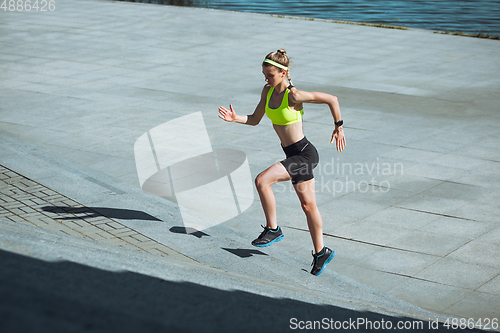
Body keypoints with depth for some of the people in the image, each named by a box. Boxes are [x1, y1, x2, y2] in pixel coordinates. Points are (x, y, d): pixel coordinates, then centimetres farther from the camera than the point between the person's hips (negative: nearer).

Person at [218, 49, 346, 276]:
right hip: (294, 155, 8)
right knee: (308, 205, 13)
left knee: (262, 181, -18)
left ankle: (273, 230, -2)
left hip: (303, 155, -8)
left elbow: (331, 99, -14)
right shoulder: (268, 91, 3)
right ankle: (321, 252, 22)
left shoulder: (294, 95, -20)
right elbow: (255, 120, 13)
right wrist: (236, 119, -5)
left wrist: (338, 127, -5)